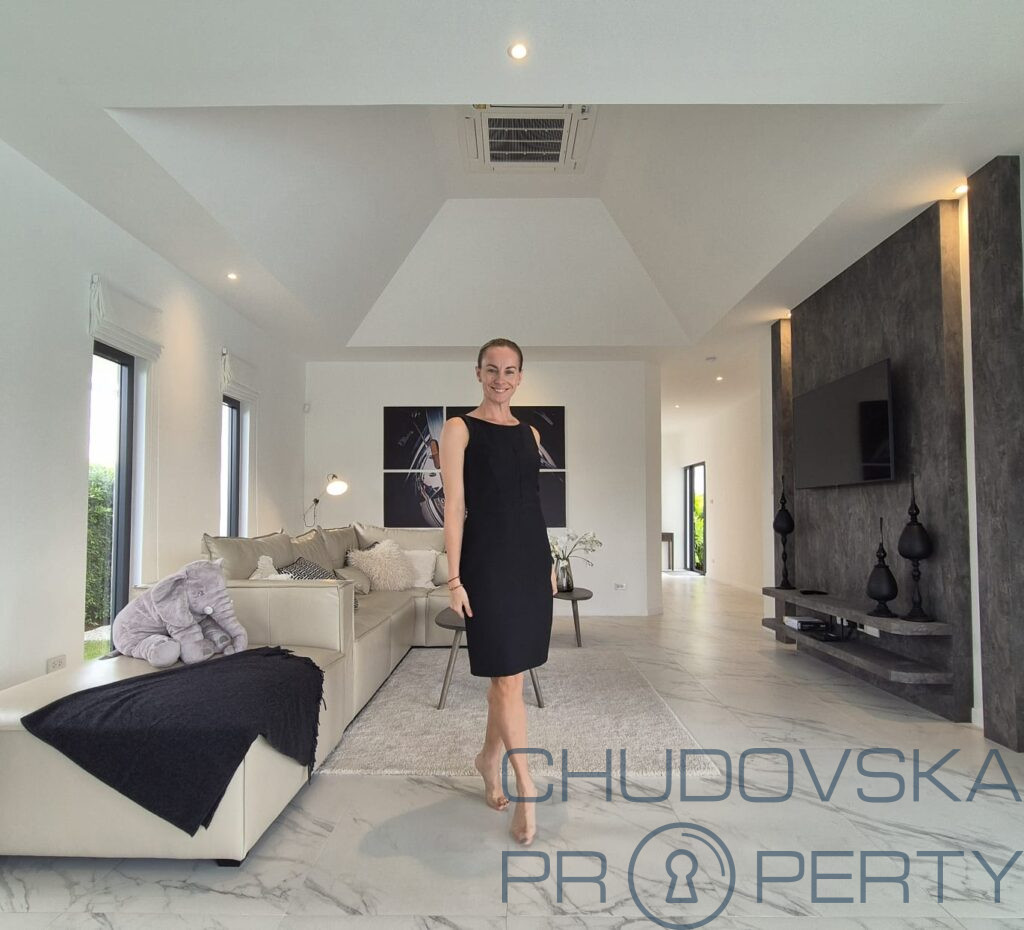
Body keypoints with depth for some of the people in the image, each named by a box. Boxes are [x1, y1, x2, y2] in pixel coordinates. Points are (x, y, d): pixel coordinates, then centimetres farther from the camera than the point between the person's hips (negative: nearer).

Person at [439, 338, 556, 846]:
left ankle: (489, 756, 36)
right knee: (507, 676, -2)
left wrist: (548, 563, 15)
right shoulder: (460, 428, -3)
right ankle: (526, 790, 8)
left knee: (508, 672, 15)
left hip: (532, 557, 6)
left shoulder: (529, 433, 13)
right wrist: (454, 578, -12)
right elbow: (454, 506, -8)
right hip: (488, 559, -6)